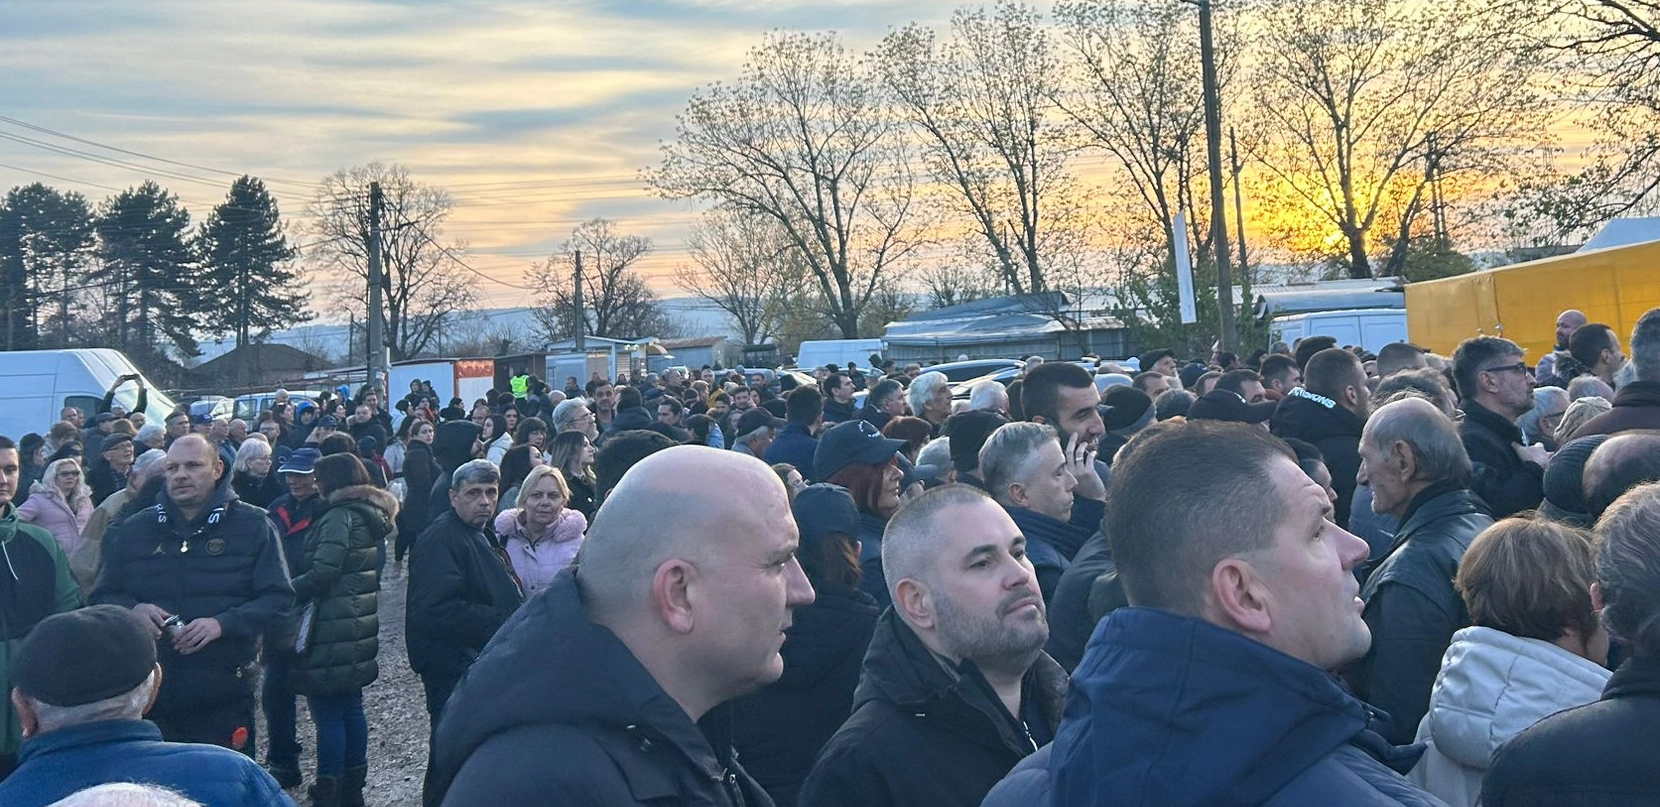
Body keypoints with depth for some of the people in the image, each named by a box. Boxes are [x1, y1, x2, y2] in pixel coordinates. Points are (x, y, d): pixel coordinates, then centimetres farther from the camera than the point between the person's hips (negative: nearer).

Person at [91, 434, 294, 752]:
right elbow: (102, 597, 15)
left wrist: (222, 624, -19)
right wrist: (133, 609, -8)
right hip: (147, 695, 3)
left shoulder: (253, 526, 2)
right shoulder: (134, 530, 12)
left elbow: (279, 598, -4)